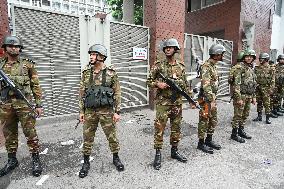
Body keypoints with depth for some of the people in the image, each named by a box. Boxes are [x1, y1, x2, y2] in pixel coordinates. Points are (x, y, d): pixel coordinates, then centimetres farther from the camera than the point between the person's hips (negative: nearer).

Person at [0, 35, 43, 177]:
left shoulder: (27, 64, 2)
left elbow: (35, 86, 1)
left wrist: (38, 104, -3)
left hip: (24, 103, -4)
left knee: (30, 132, -1)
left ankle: (36, 160, 10)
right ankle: (12, 160, 28)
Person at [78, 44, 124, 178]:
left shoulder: (111, 73, -4)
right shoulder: (86, 73, 5)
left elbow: (117, 93, -3)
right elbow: (82, 93, 8)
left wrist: (117, 111, -7)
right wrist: (81, 111, 6)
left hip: (106, 111, -2)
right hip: (89, 111, 3)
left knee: (112, 136, 10)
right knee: (87, 138, 10)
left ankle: (116, 158, 32)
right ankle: (86, 163, 29)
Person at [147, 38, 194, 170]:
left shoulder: (180, 65, 9)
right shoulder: (159, 64, -3)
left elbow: (185, 84, 15)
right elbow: (149, 81, 0)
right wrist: (158, 84, -19)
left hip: (177, 102, 5)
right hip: (163, 102, -4)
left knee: (176, 128, 13)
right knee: (159, 128, -1)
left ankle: (174, 151, 30)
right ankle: (158, 154, 13)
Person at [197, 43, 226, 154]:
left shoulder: (213, 66, 14)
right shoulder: (206, 66, -17)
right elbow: (206, 85, -25)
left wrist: (213, 99, 20)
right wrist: (211, 100, -27)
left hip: (212, 98, 10)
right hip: (206, 99, -10)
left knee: (213, 121, 16)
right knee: (204, 121, 1)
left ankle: (209, 140, 30)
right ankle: (201, 143, 13)